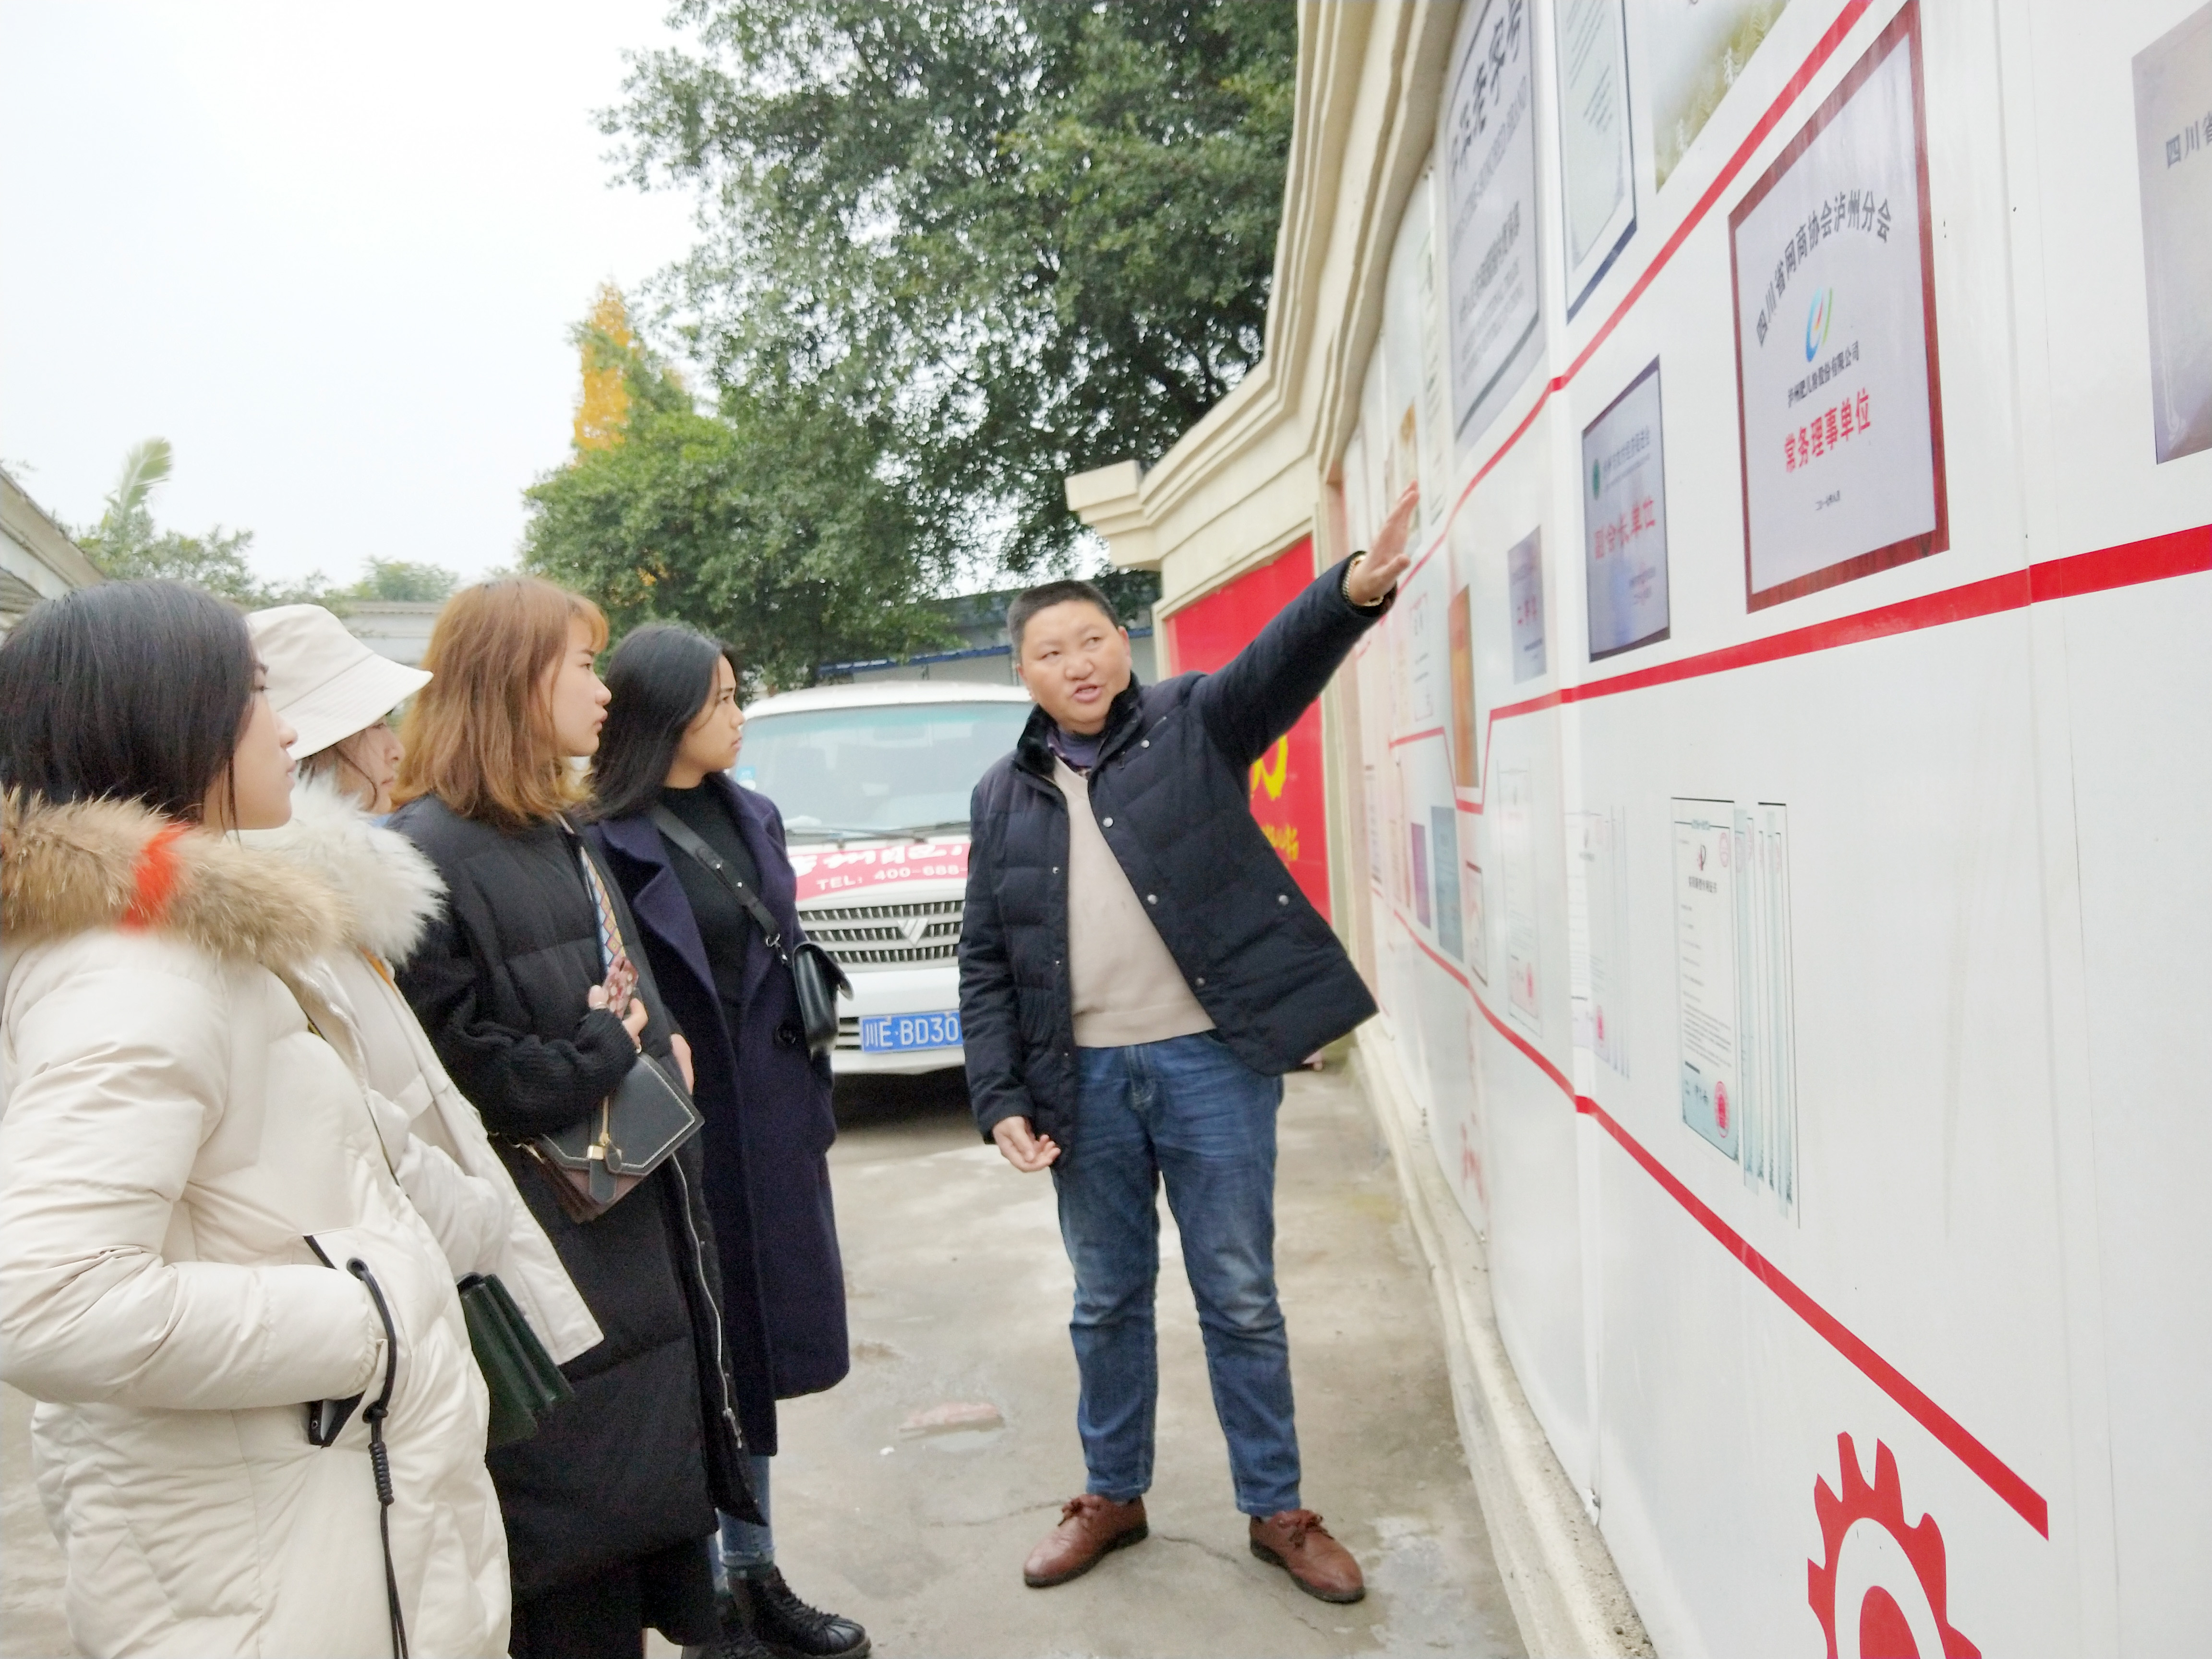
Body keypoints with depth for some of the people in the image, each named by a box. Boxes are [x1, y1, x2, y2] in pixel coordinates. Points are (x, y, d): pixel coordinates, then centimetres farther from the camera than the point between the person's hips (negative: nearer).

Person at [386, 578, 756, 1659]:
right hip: (551, 1257, -9)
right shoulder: (429, 851, -16)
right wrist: (608, 1054, -11)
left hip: (640, 1232, 9)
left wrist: (651, 1049, -1)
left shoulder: (558, 837, 13)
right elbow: (455, 1062, -20)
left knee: (654, 1507, 18)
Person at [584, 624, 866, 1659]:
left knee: (756, 1350, 16)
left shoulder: (749, 818, 9)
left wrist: (814, 1106, 13)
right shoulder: (606, 839, -12)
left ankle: (754, 1574, 31)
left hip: (771, 1130, 7)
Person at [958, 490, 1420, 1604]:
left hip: (1211, 1061, -2)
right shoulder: (1003, 797, 9)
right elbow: (985, 967, 8)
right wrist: (1000, 1100, -1)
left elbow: (1278, 664, -19)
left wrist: (1354, 590, -39)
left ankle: (1277, 1511, 24)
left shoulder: (1192, 725, 1)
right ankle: (1112, 1495, 34)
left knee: (1240, 1300, 8)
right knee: (1106, 1303, 16)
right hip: (1084, 1080, 3)